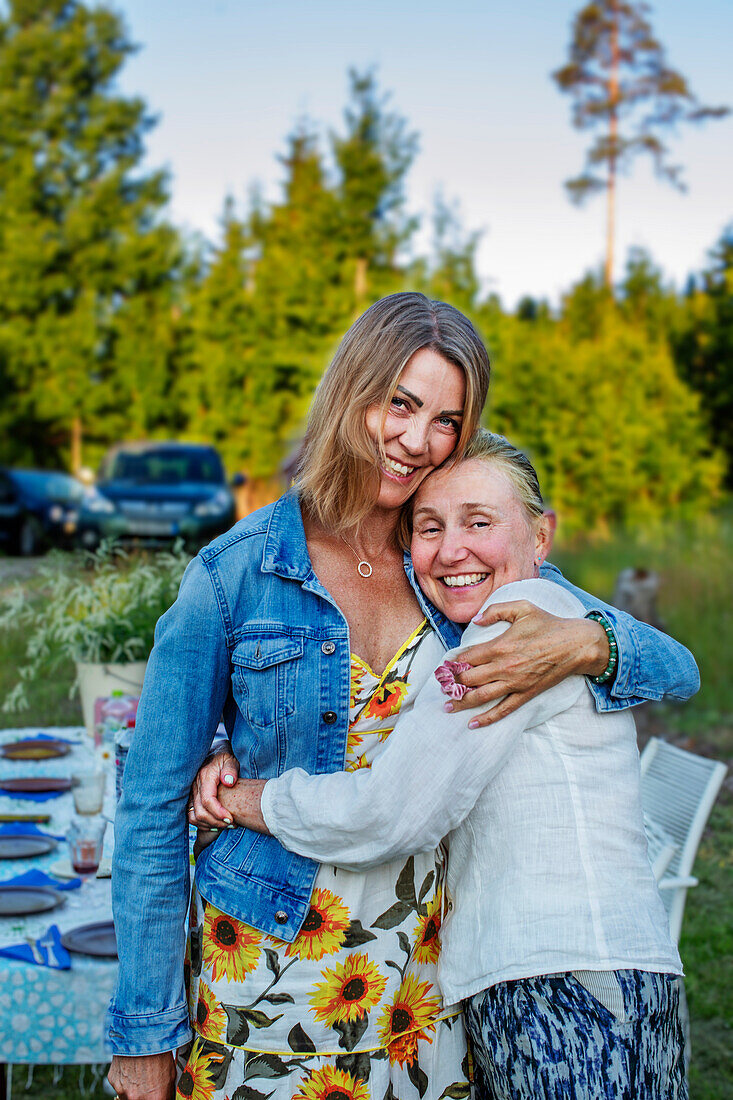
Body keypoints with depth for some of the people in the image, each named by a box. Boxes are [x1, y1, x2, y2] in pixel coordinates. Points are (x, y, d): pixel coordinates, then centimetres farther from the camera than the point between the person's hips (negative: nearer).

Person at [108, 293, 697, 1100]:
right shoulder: (234, 573, -9)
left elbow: (677, 668, 3)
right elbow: (153, 806, -6)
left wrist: (584, 645, -20)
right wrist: (144, 1033, -5)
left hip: (428, 973, 3)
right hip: (269, 966, -3)